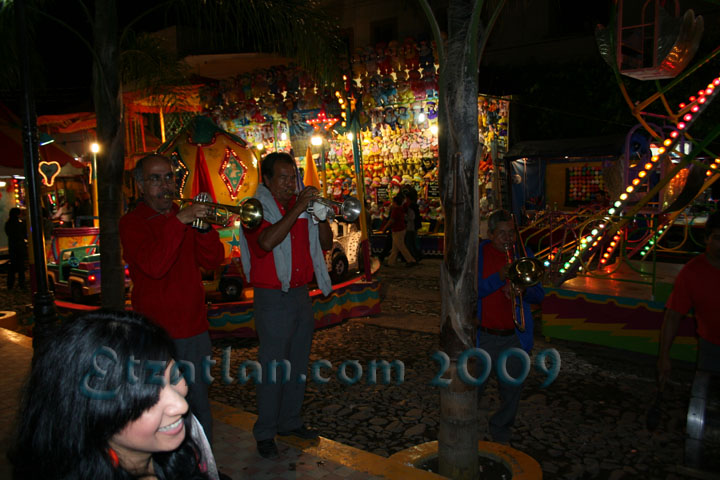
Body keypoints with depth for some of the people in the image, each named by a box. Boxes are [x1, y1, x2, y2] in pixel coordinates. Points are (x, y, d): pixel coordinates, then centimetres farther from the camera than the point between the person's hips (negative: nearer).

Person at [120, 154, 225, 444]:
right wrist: (179, 221, -27)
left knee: (199, 403, 16)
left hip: (195, 329, 6)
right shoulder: (132, 223, -5)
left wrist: (203, 225, -12)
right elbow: (154, 266, -23)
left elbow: (212, 261, 3)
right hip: (157, 332, -5)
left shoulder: (183, 216, 12)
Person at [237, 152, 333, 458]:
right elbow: (267, 242, -28)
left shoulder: (302, 206, 10)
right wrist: (297, 209, -25)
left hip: (302, 295, 6)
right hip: (273, 299, -6)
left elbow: (326, 244, 8)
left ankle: (290, 422, 29)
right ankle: (265, 433, 13)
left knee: (298, 364, 14)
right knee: (273, 367, -1)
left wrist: (320, 217, -9)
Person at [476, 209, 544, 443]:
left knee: (512, 388, 12)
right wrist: (499, 277, -25)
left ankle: (500, 427, 36)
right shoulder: (477, 255, -3)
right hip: (483, 336, -2)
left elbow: (539, 295, 4)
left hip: (514, 337, 3)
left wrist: (523, 291, -18)